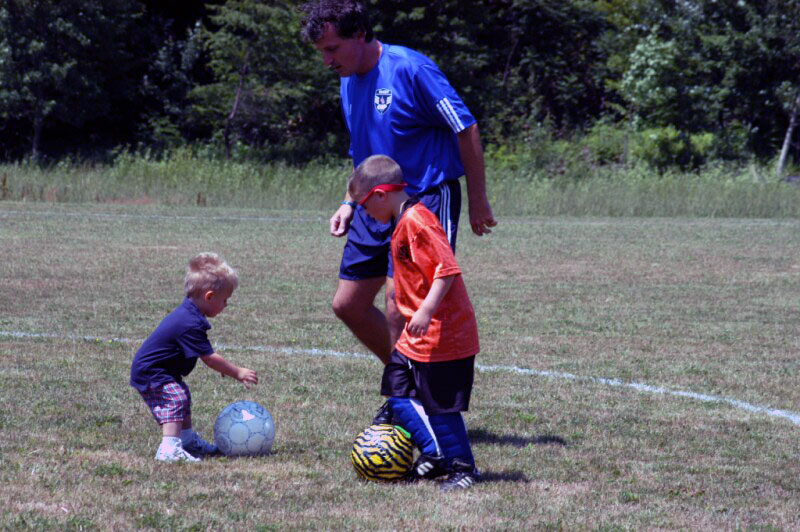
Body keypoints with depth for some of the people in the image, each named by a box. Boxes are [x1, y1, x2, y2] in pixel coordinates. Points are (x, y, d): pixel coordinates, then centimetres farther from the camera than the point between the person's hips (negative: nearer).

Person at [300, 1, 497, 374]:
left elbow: (466, 129, -14)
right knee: (348, 305, 9)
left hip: (426, 201, -9)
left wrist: (478, 200, -12)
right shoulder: (349, 82, 11)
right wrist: (350, 204, 13)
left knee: (399, 309, -15)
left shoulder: (409, 69, -16)